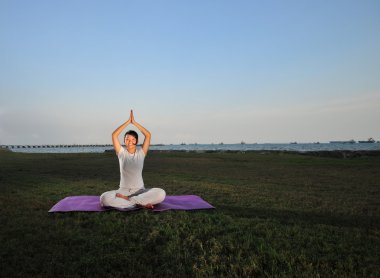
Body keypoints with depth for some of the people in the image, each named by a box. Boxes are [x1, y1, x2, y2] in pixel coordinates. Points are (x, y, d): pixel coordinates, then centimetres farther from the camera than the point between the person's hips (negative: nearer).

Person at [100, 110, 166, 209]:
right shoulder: (121, 152, 3)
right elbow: (114, 135, -8)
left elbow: (148, 135, -7)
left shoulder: (141, 152, 4)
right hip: (123, 191, 0)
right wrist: (128, 121, -9)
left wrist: (134, 122, -8)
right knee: (104, 198, -31)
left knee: (161, 194, -29)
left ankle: (127, 200, -20)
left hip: (140, 191, 0)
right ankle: (140, 203, -25)